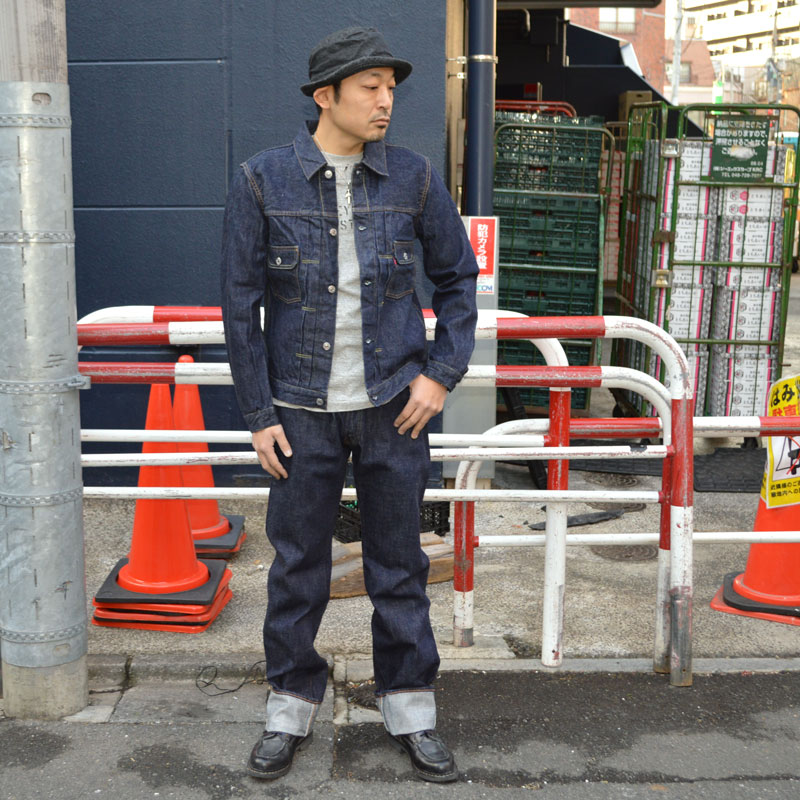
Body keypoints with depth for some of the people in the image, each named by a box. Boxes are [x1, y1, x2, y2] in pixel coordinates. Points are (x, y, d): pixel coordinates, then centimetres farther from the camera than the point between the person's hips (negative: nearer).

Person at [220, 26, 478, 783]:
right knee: (297, 565, 8)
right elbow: (240, 304, -2)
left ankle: (410, 711, 25)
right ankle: (291, 709, 26)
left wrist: (442, 373, -1)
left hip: (393, 405, 1)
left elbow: (457, 278, 9)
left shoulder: (414, 178, 0)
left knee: (398, 563, 10)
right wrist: (259, 414, -4)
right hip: (303, 410, -1)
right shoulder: (261, 181, -5)